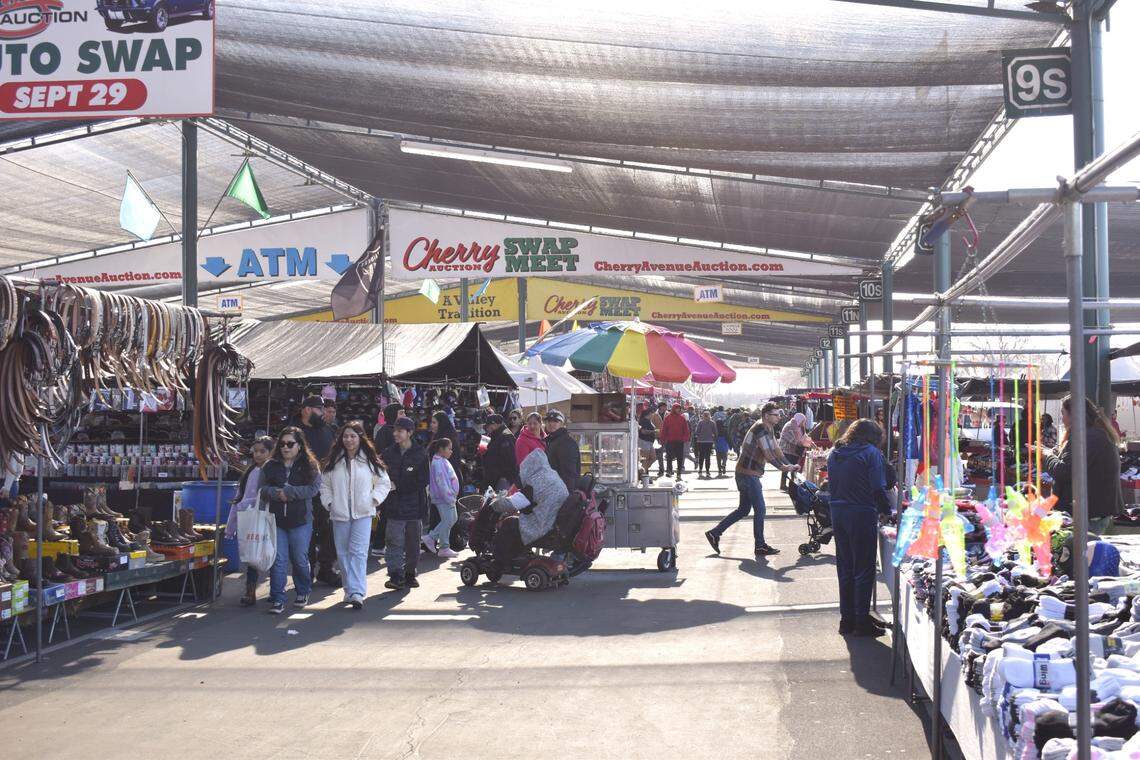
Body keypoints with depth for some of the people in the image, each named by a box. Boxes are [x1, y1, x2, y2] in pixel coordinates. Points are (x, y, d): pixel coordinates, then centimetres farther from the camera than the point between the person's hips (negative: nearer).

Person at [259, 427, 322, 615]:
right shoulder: (270, 466, 9)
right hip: (276, 520, 2)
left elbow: (314, 488, -10)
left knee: (300, 560, 7)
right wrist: (277, 494, -16)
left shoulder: (310, 465, 2)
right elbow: (263, 488, 4)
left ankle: (302, 592, 29)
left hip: (301, 521, -1)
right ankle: (277, 600, 1)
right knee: (278, 560, -3)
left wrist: (288, 492, -15)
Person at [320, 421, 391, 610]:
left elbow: (384, 483, 10)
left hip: (363, 513, -3)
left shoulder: (370, 460, 4)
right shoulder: (334, 461, 9)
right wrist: (329, 502, 2)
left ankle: (357, 592, -19)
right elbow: (324, 484, 16)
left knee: (358, 552, -13)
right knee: (342, 553, 7)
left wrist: (374, 499, -3)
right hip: (339, 514, 3)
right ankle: (350, 590, 19)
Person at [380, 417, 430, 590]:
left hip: (414, 504, -1)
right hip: (395, 505, 1)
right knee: (394, 542, -8)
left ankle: (410, 574, 20)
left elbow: (422, 481, -4)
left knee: (413, 543, 8)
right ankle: (396, 575, -7)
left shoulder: (420, 454, 0)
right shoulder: (388, 453, 8)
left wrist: (397, 486, -9)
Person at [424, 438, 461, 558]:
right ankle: (444, 548, 4)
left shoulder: (444, 461, 15)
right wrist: (449, 497, -22)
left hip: (449, 497, 10)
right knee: (447, 521, -5)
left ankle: (430, 537, 19)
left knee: (453, 518, 14)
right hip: (442, 498, -10)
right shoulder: (438, 463, -17)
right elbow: (441, 482, -22)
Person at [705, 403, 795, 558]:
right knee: (759, 509, -4)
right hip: (749, 474, -10)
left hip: (746, 473, 10)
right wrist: (782, 467, -10)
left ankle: (715, 533, 16)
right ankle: (760, 546, 3)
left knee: (744, 509, 14)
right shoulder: (760, 429, -17)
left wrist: (789, 465, 10)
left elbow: (775, 450, 18)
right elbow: (768, 455, -20)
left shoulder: (768, 429, 15)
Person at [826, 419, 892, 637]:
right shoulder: (871, 453, -9)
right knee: (863, 570, 1)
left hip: (837, 514, 7)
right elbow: (878, 489, -14)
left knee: (844, 569, 15)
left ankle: (847, 618, 20)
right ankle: (862, 622, 3)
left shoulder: (835, 453, 12)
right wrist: (887, 510, -1)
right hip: (862, 516, -7)